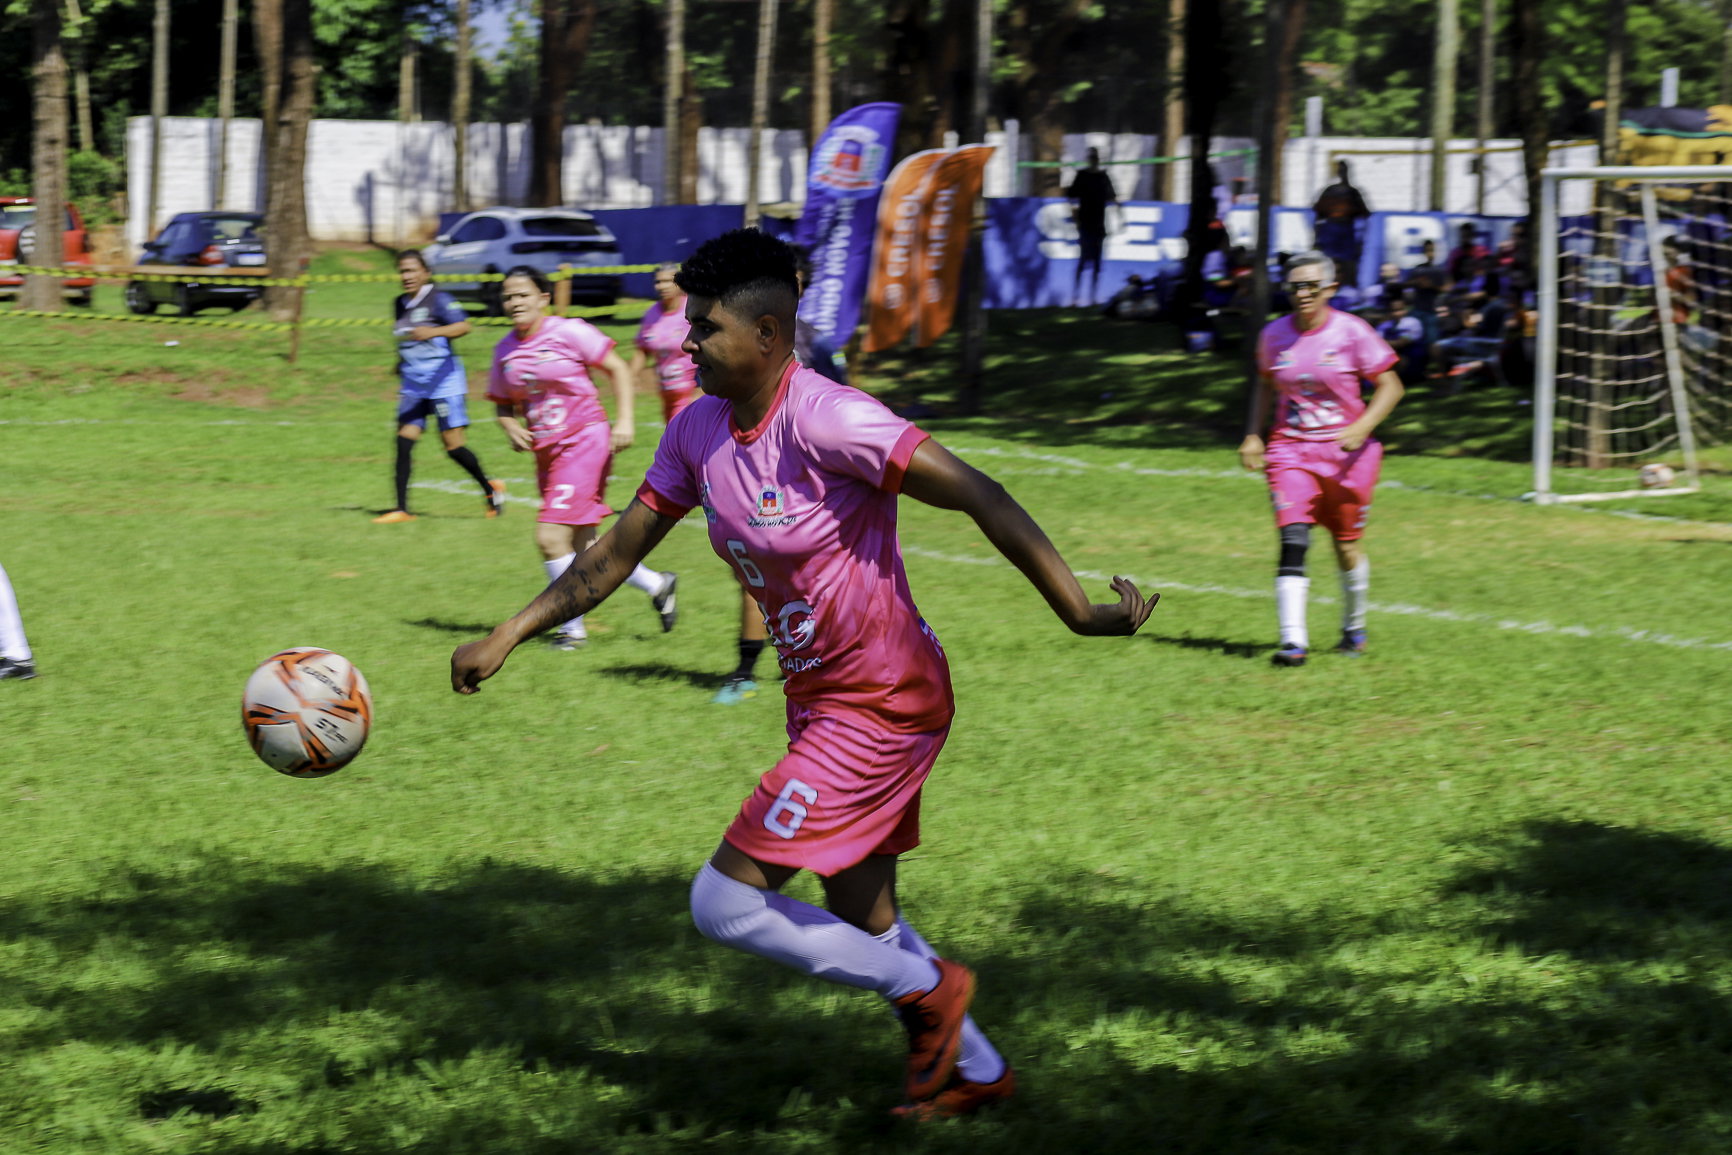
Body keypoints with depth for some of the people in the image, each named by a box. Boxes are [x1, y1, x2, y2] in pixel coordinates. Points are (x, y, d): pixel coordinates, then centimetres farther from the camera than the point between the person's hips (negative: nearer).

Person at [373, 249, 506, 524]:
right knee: (404, 441, -5)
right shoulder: (402, 304, 12)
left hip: (444, 380, -6)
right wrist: (402, 361, 18)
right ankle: (401, 509, -2)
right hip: (413, 384, 6)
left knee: (453, 445, -7)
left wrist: (433, 332, -35)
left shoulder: (438, 300, -9)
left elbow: (463, 325, -23)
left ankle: (490, 490, 15)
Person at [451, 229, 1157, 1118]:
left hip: (883, 706, -9)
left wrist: (1078, 611, -28)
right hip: (819, 701, 9)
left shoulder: (825, 421, -25)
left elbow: (977, 496, -26)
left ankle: (925, 991, 7)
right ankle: (974, 1072, 38)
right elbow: (618, 552, 10)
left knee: (723, 902, -10)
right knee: (859, 917, 20)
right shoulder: (698, 430, 0)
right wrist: (507, 637, 6)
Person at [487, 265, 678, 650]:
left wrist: (624, 420, -12)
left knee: (551, 537, -15)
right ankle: (656, 585, 31)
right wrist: (512, 429, -3)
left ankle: (572, 629, -2)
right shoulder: (505, 351, 7)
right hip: (547, 453, 7)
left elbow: (618, 370, -4)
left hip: (584, 441, -7)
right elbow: (503, 403, 18)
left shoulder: (568, 332, -9)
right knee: (583, 547, 11)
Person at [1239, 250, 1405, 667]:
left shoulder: (1351, 332, -9)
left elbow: (1390, 387, -5)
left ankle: (1354, 628, 35)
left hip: (1346, 452, -1)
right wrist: (1253, 435, 7)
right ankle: (1293, 640, -22)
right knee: (1293, 541, -17)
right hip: (1291, 450, 1)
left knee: (1346, 546, 9)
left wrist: (1362, 427, -20)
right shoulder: (1274, 334, 1)